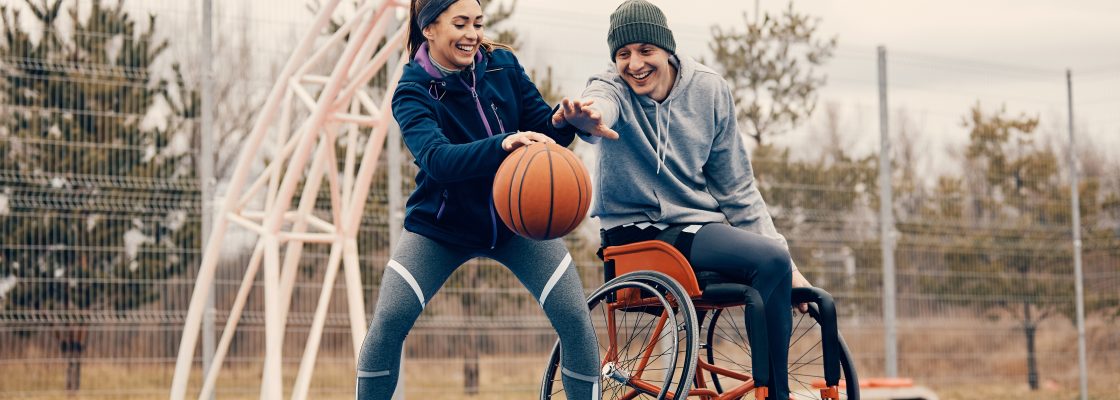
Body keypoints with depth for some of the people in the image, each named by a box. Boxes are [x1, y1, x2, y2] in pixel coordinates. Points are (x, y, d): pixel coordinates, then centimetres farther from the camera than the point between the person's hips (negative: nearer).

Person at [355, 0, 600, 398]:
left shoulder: (502, 65, -7)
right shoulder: (413, 92, -17)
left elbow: (545, 131, -5)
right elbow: (437, 159, -34)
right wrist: (502, 144, -51)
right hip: (441, 225, -2)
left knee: (575, 319, -12)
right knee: (388, 322, -15)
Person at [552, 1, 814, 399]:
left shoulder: (709, 89, 2)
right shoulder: (613, 89, -7)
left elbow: (736, 186, 7)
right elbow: (601, 100, -35)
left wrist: (785, 267, 0)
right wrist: (589, 115, -61)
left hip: (698, 226, 5)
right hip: (636, 235, -5)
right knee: (772, 259, -27)